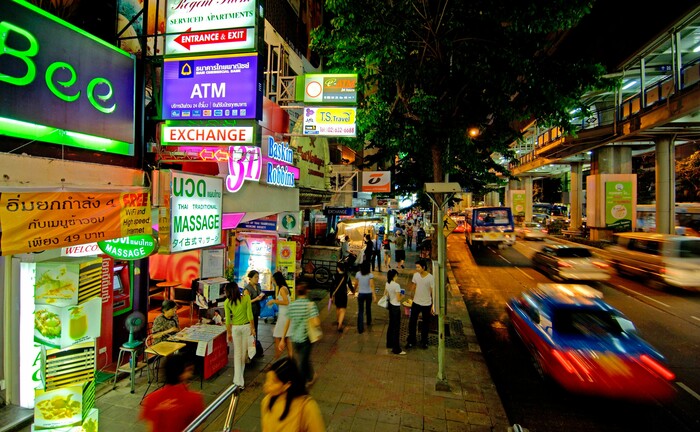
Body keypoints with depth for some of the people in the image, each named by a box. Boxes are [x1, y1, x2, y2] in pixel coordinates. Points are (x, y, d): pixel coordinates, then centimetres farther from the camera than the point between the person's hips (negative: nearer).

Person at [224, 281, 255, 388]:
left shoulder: (227, 302, -6)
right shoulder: (246, 298, -10)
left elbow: (227, 319, -3)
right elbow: (250, 315, -11)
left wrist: (229, 333, 7)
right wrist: (253, 328, -3)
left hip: (235, 328, 0)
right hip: (246, 326, 0)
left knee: (237, 353, 10)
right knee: (244, 351, 17)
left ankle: (238, 380, 8)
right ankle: (240, 374, 36)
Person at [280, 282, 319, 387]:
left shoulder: (291, 305, -2)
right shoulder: (310, 304, -16)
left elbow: (287, 323, 3)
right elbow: (316, 323, -26)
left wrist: (283, 339, 9)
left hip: (294, 338, 5)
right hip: (305, 338, -5)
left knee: (304, 359, 26)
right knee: (302, 362, 11)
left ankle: (310, 378, 46)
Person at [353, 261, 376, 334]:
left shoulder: (358, 274, -7)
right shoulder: (370, 275, -13)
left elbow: (356, 284, 2)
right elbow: (372, 286, -19)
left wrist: (355, 291, 20)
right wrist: (374, 295, -17)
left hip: (361, 294, 0)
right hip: (368, 294, 0)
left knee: (360, 311, 4)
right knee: (368, 308, 24)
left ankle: (360, 328, 1)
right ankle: (369, 322, 45)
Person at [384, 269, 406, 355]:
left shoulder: (387, 284, 2)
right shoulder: (396, 285, -23)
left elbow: (385, 294, 15)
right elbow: (398, 299, -19)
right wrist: (402, 295, -1)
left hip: (390, 306, 8)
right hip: (396, 307, -8)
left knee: (391, 325, 21)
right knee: (396, 328, 0)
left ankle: (389, 344, 34)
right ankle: (396, 349, 8)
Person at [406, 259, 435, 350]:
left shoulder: (430, 278, -17)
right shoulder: (416, 275, -6)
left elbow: (433, 292, -13)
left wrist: (433, 306, -12)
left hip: (426, 305, -3)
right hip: (416, 303, 3)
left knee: (425, 324, 13)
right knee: (412, 322, 6)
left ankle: (424, 342, 31)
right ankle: (411, 341, 23)